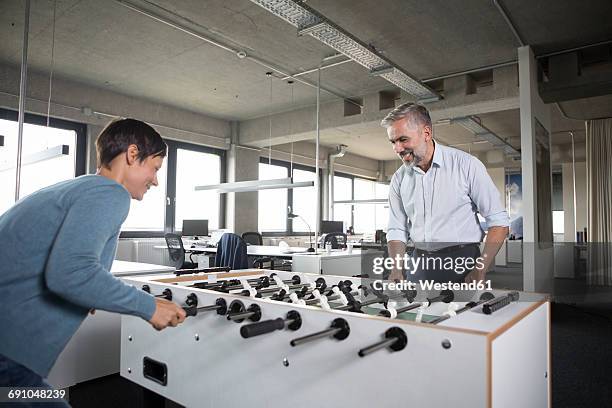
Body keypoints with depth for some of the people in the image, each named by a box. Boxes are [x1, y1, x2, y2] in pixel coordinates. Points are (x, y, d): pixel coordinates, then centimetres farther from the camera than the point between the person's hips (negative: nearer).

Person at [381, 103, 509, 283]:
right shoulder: (399, 179, 4)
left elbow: (498, 223, -7)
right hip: (420, 264, 4)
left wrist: (479, 272, -15)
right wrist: (396, 271, -7)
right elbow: (397, 231, 9)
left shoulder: (467, 164, -8)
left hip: (462, 263, -3)